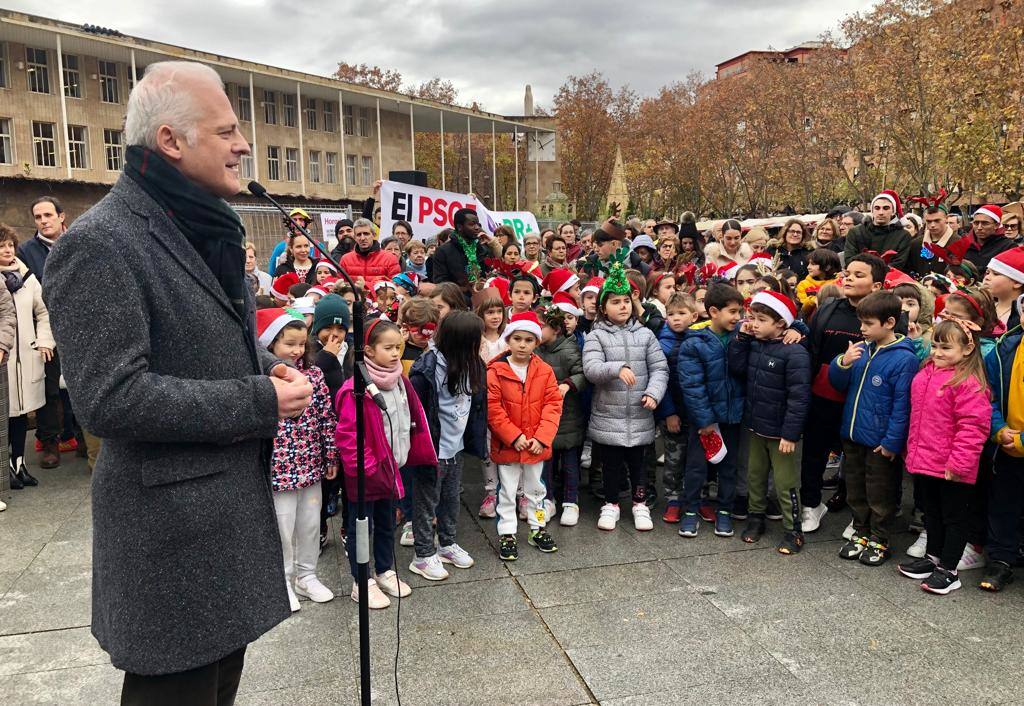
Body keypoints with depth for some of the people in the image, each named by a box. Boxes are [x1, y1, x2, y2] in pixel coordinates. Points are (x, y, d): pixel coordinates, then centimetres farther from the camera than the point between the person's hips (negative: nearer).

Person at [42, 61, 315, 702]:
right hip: (172, 520, -8)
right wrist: (259, 402, -21)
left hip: (235, 495, 8)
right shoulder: (99, 245, -18)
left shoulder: (208, 228, 11)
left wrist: (268, 364, 0)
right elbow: (110, 398, -24)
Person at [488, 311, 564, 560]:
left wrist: (542, 437, -13)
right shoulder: (495, 371, -12)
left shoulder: (544, 371, -3)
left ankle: (538, 529, 34)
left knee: (536, 489, 19)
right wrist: (514, 436, -17)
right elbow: (492, 408, -14)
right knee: (507, 492, 10)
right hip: (506, 444, -3)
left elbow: (553, 405, -4)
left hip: (536, 445, 3)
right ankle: (506, 534, 22)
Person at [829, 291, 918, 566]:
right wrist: (843, 363, -11)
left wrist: (892, 442, -17)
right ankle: (860, 532, 35)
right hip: (852, 435, 6)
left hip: (879, 441, -6)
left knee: (879, 494, 10)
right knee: (855, 489, 19)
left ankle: (879, 540, 27)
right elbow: (837, 384, 9)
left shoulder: (904, 358, -17)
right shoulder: (860, 349, 1)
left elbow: (902, 404, -17)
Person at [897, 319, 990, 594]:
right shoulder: (927, 373, 6)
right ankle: (932, 557, 37)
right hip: (924, 462, 8)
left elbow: (972, 427, -22)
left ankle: (948, 571, 18)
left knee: (954, 517, 8)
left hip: (952, 469, -8)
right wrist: (912, 450, 18)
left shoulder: (969, 383, -19)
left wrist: (958, 464, -21)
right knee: (932, 512, 21)